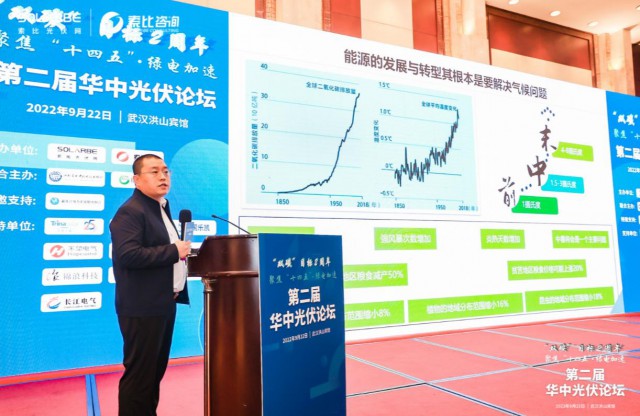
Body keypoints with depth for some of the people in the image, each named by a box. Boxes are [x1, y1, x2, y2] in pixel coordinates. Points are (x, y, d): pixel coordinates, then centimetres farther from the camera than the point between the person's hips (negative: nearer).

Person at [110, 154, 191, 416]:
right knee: (139, 373, 1)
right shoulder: (130, 211, -15)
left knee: (156, 370, 19)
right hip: (143, 308, -10)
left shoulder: (160, 208, 15)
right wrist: (173, 251, -21)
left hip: (164, 304, 10)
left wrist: (181, 252, 7)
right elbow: (128, 255, -28)